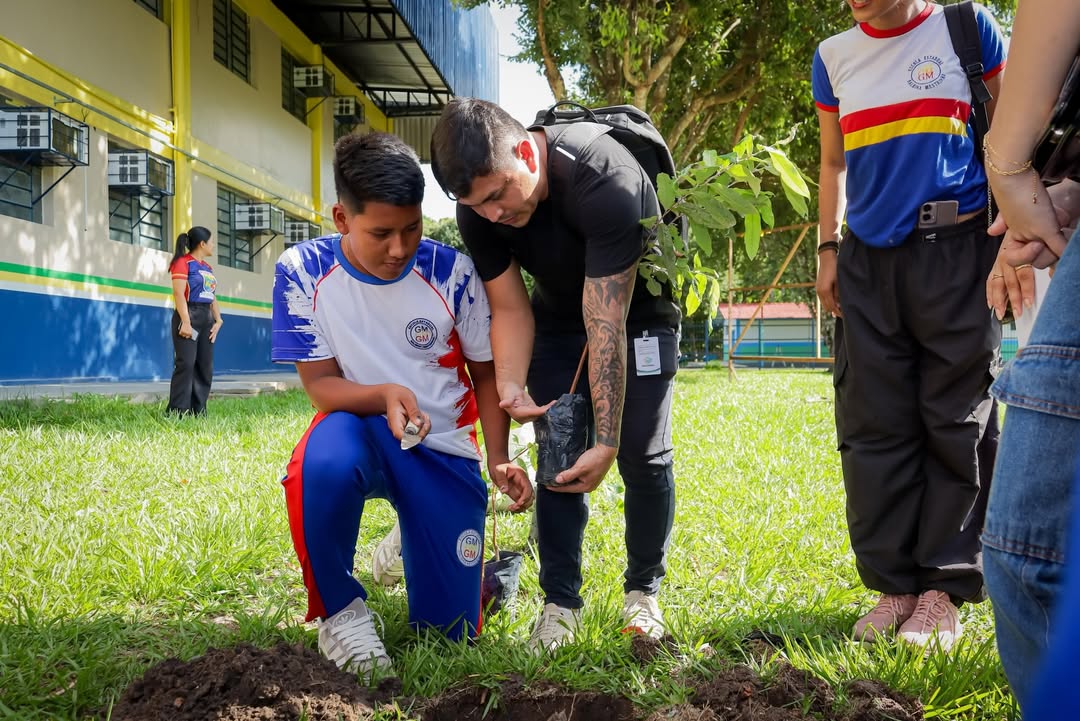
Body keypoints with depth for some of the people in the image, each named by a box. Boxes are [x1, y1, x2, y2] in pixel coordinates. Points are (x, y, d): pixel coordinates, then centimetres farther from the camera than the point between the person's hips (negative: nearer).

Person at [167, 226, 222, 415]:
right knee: (186, 364, -12)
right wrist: (185, 322, -21)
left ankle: (198, 410, 10)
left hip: (206, 318, 8)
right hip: (189, 316, -8)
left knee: (205, 366, 5)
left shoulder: (207, 267, 19)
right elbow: (179, 293, -14)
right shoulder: (183, 262, -5)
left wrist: (218, 320, 6)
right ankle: (178, 411, -11)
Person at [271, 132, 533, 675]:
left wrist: (498, 460, -13)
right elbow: (319, 384, -11)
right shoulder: (303, 271, -13)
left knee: (447, 634, 0)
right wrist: (385, 395, -32)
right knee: (325, 464, -41)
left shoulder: (451, 273, -12)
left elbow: (486, 374, 0)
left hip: (443, 446, 1)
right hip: (358, 429, -1)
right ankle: (339, 610, -13)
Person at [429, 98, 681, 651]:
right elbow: (510, 309, -13)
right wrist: (511, 387, -33)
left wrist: (607, 441, -39)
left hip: (636, 311, -4)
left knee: (643, 457, -8)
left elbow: (606, 324, -40)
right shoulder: (478, 208, -22)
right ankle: (560, 602, 4)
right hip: (558, 315, 4)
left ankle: (642, 592, 11)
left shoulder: (606, 184, -39)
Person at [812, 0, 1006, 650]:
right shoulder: (834, 57, 12)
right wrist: (828, 250, 11)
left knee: (957, 420, -2)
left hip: (959, 251, -3)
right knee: (874, 426, 1)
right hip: (869, 260, 4)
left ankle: (945, 586, 6)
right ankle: (894, 584, 11)